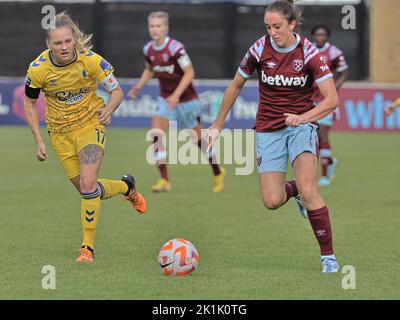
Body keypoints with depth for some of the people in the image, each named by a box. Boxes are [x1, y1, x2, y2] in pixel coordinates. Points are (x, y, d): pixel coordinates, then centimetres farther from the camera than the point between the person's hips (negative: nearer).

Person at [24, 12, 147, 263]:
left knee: (88, 185, -19)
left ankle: (88, 247, -6)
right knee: (85, 188, 7)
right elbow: (30, 103, 0)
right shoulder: (38, 69, -17)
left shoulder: (91, 61, -20)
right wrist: (39, 140, -7)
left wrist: (108, 110, -29)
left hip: (90, 125, -2)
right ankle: (127, 187, 39)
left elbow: (117, 91, -7)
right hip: (60, 132, 3)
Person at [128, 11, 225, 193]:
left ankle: (218, 173, 33)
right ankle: (164, 180, -14)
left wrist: (176, 95, -29)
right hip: (166, 99, 5)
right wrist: (139, 86, 2)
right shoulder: (148, 49, -2)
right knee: (156, 134, -17)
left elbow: (189, 73, -21)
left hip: (186, 98, -5)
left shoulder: (175, 48, -22)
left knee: (198, 138, 8)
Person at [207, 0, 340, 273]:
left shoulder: (308, 52, -13)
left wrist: (304, 117, -33)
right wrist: (218, 125, 12)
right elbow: (235, 87, 8)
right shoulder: (260, 50, -8)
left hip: (301, 124, -2)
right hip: (268, 128, 2)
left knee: (309, 192, -22)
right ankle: (293, 189, 27)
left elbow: (332, 98, -17)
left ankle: (328, 256, -9)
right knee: (272, 201, -11)